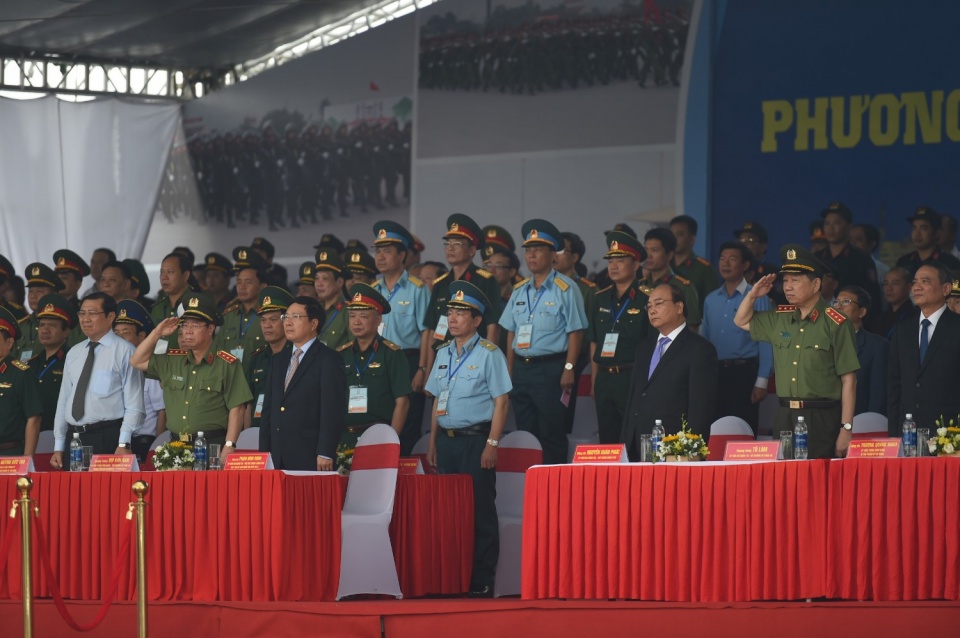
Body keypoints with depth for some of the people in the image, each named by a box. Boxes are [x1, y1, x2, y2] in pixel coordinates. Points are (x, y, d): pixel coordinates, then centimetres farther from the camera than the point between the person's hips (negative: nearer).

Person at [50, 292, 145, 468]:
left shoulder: (124, 352, -4)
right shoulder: (74, 353, 15)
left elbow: (134, 405, -8)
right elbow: (63, 401, 17)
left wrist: (124, 445, -16)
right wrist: (58, 447, 12)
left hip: (108, 439, -6)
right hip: (73, 437, 6)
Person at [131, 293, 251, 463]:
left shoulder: (227, 365, -2)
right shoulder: (172, 360, 15)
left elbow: (236, 410, -6)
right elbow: (137, 361, 21)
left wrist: (229, 447, -14)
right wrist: (157, 333, 12)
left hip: (213, 446, -5)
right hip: (177, 446, 5)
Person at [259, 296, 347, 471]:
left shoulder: (328, 360, -2)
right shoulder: (278, 360, 19)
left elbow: (333, 411, -10)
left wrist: (325, 455, -17)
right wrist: (263, 453, 11)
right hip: (277, 456, 6)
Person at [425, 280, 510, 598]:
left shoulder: (488, 353, -5)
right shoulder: (443, 354, 14)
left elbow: (501, 401, -8)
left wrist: (492, 444, -14)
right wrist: (433, 443, 14)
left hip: (476, 439, -6)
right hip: (447, 439, 6)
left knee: (480, 510, -3)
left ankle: (482, 582, 0)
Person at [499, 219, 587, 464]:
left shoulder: (565, 288, -5)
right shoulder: (519, 290, 14)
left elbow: (575, 332, -8)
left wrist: (569, 369, -15)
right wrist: (510, 370, 11)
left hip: (551, 368, -7)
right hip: (521, 368, 7)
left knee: (551, 435, -6)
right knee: (525, 433, 9)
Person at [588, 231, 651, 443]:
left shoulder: (647, 299, -5)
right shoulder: (600, 299, 12)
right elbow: (594, 343, 15)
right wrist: (594, 383, 11)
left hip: (633, 378, -5)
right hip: (604, 379, 5)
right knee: (607, 442, 8)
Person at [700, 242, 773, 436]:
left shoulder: (757, 298, -2)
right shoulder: (711, 300, 14)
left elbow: (765, 342, -5)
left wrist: (762, 381, -11)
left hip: (744, 372, -5)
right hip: (715, 373, 5)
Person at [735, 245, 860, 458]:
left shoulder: (835, 324, -7)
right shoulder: (779, 318, 12)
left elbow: (848, 380, -8)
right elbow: (742, 321, 31)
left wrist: (846, 429, -12)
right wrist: (752, 295, 10)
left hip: (822, 419, -6)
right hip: (785, 417, 6)